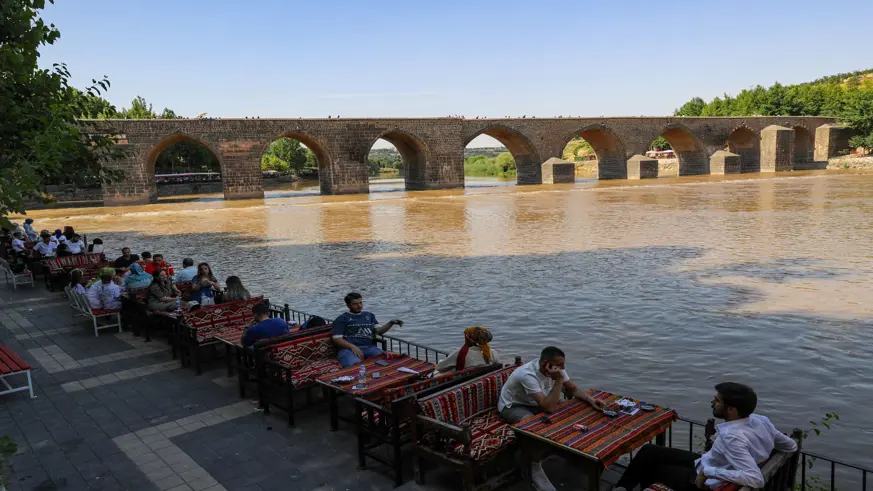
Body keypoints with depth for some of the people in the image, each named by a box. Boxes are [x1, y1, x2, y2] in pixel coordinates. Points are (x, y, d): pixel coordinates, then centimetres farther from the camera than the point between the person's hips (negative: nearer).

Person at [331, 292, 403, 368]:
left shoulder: (369, 316, 28)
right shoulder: (342, 319, 13)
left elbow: (379, 330, 18)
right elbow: (337, 339, 2)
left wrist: (391, 323, -2)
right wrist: (353, 347, -14)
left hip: (369, 348, 4)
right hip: (348, 349, -3)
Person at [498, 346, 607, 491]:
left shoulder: (556, 370, -16)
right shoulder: (528, 375, -38)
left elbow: (574, 389, -3)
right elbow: (549, 408, -41)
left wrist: (591, 400, -21)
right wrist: (558, 380, -42)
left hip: (534, 403, 7)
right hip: (512, 406, -7)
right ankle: (535, 469, -16)